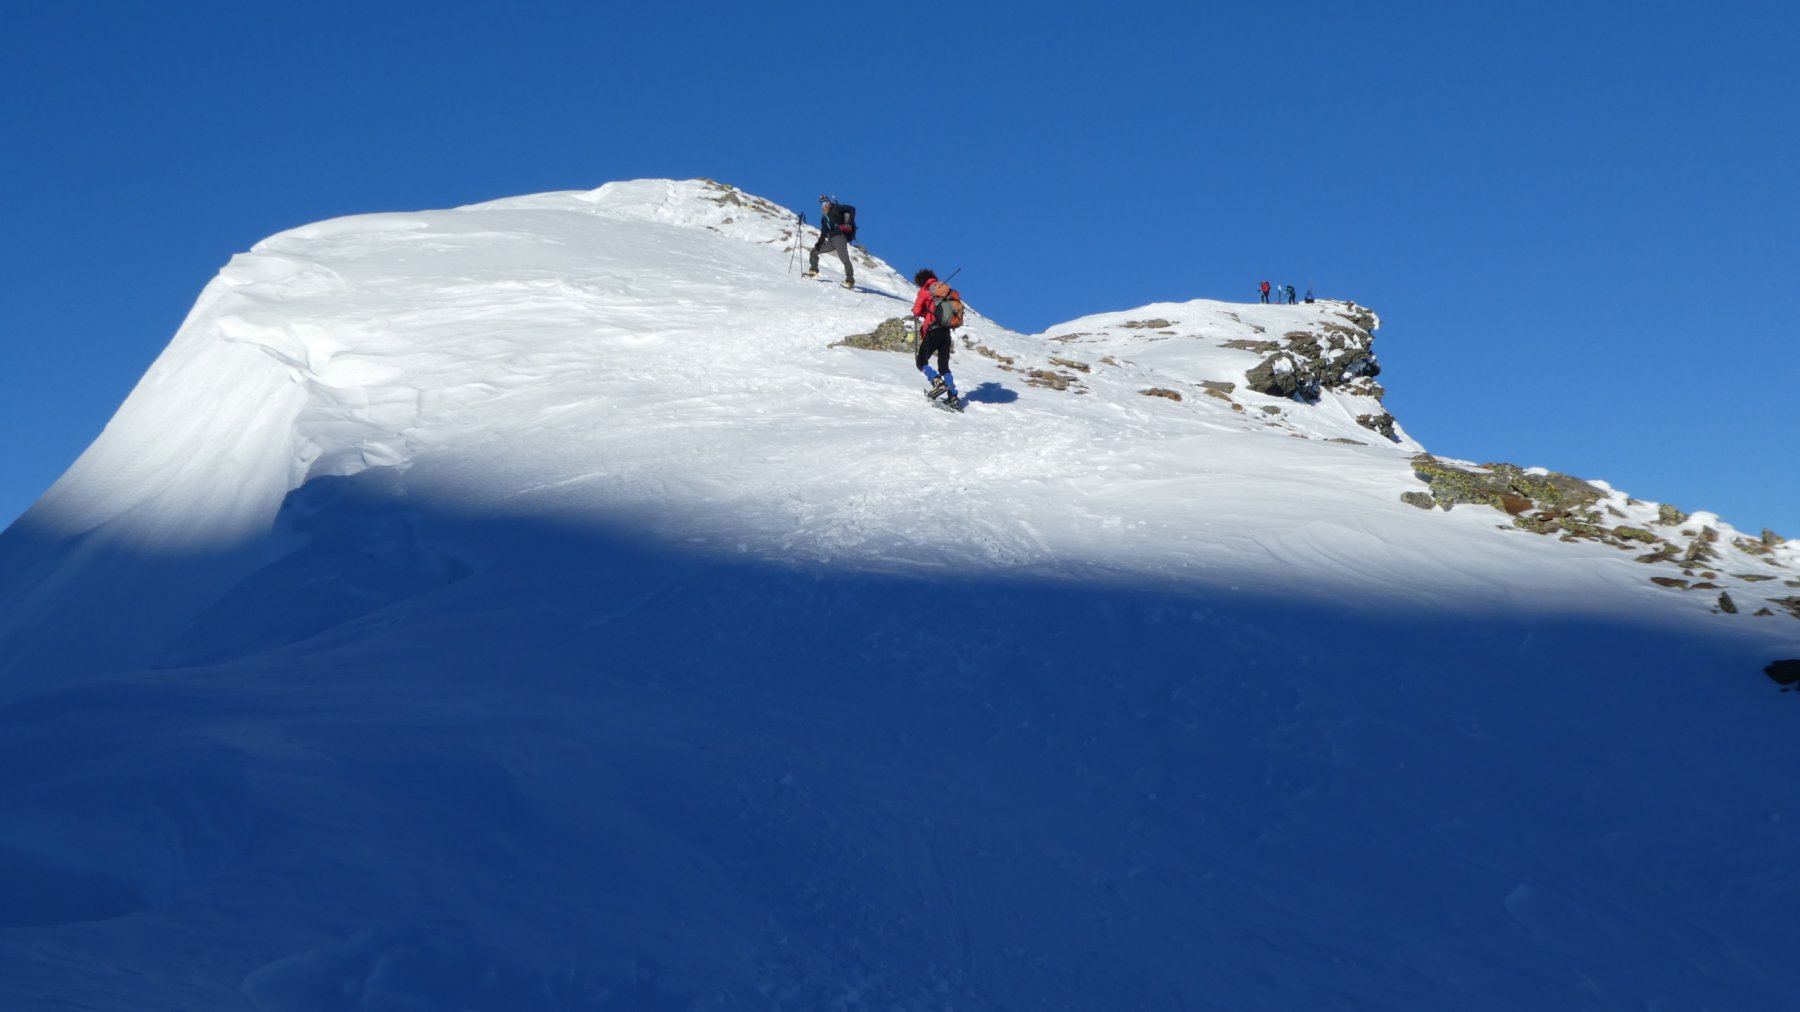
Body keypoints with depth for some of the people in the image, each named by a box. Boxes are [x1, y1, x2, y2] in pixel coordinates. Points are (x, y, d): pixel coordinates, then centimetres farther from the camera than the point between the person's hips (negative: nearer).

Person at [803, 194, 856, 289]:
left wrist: (849, 224, -19)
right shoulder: (824, 217, 21)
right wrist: (819, 243, 7)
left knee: (844, 258, -20)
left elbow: (852, 209, -8)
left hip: (839, 237, -8)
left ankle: (850, 281, -23)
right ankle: (813, 271, 27)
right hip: (831, 240, 8)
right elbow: (824, 232, 21)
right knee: (814, 251, 15)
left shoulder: (836, 209, 1)